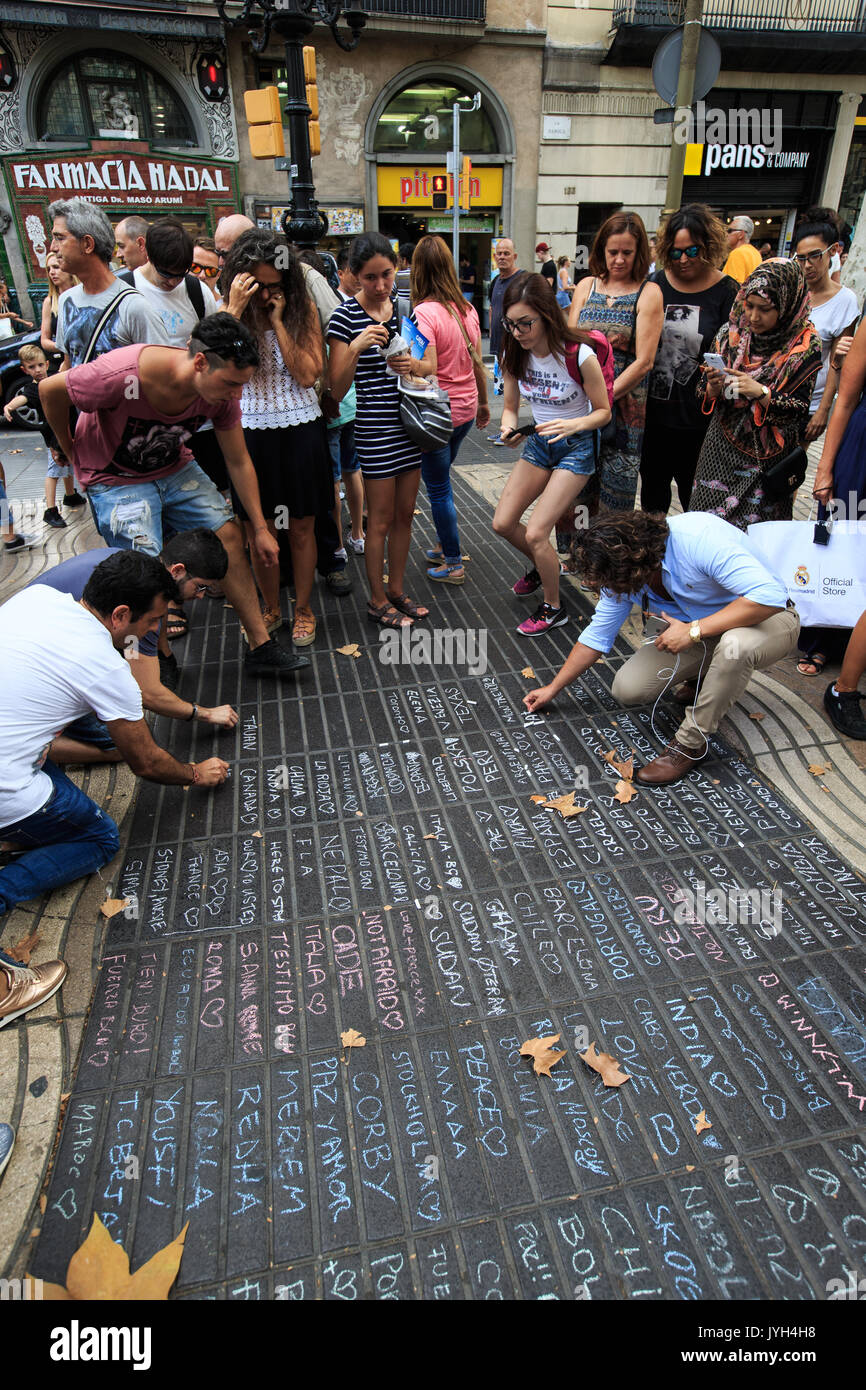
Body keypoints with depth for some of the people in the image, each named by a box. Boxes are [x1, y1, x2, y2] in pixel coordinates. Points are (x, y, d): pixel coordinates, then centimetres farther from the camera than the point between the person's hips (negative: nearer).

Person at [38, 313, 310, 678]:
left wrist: (260, 528, -5)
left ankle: (260, 648, 3)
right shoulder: (124, 376, -34)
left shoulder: (221, 391, -18)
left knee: (229, 537, -5)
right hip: (116, 479, -5)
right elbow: (50, 390, -16)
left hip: (174, 469, 5)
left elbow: (239, 462, -6)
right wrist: (73, 454, -2)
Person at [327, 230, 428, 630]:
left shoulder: (402, 309, 9)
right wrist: (355, 348, -27)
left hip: (409, 424, 6)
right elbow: (337, 390, -12)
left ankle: (397, 590, 26)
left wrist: (412, 365, -4)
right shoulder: (345, 317, -9)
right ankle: (378, 601, 16)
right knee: (381, 520, 1)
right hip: (375, 429, -6)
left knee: (404, 514, 12)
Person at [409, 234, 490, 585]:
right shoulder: (466, 308, 4)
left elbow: (427, 368, -27)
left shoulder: (424, 312, -17)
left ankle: (453, 564, 12)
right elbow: (477, 362, 12)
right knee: (440, 481, 22)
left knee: (438, 489, 4)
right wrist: (483, 401, 21)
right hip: (465, 409, 7)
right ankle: (444, 547, 32)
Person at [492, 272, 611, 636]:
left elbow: (603, 412, -13)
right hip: (538, 441, 6)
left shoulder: (579, 355, -23)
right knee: (502, 524, 2)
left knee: (535, 533, -15)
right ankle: (543, 565, 34)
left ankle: (553, 608, 8)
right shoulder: (515, 355, -9)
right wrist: (509, 428, -22)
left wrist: (574, 424, -34)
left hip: (576, 446, -6)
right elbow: (510, 407, 2)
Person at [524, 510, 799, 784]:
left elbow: (770, 596, -39)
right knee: (627, 689, -10)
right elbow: (597, 635, 2)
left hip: (767, 618, -6)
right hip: (699, 631, 6)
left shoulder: (699, 538, -34)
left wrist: (693, 630, -37)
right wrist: (553, 688, 7)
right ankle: (710, 677, 17)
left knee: (736, 643, -42)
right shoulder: (622, 576, -11)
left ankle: (690, 744, -20)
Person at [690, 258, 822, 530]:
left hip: (769, 457, -2)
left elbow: (799, 411, -10)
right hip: (721, 449, 3)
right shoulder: (729, 334, 1)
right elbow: (706, 396, 5)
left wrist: (760, 393, -24)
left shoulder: (805, 345, -8)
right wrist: (714, 387, -18)